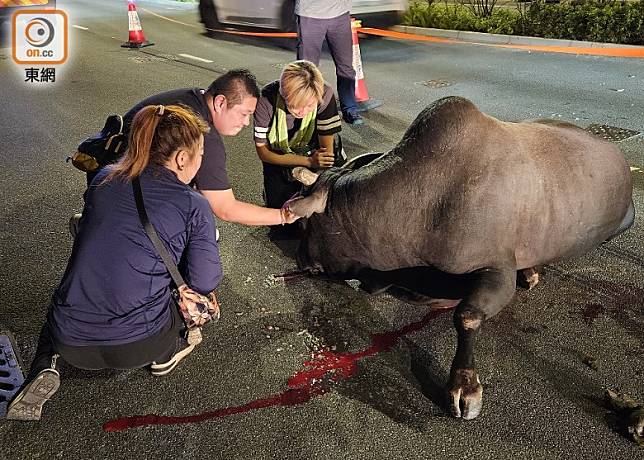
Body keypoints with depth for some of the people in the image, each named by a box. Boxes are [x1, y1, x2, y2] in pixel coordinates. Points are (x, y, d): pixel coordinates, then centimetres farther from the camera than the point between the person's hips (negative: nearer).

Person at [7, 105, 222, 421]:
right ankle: (166, 354, 21)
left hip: (72, 344, 3)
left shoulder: (103, 180, 3)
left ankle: (45, 367, 13)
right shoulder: (195, 207, -11)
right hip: (138, 347, -2)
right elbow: (206, 283, -7)